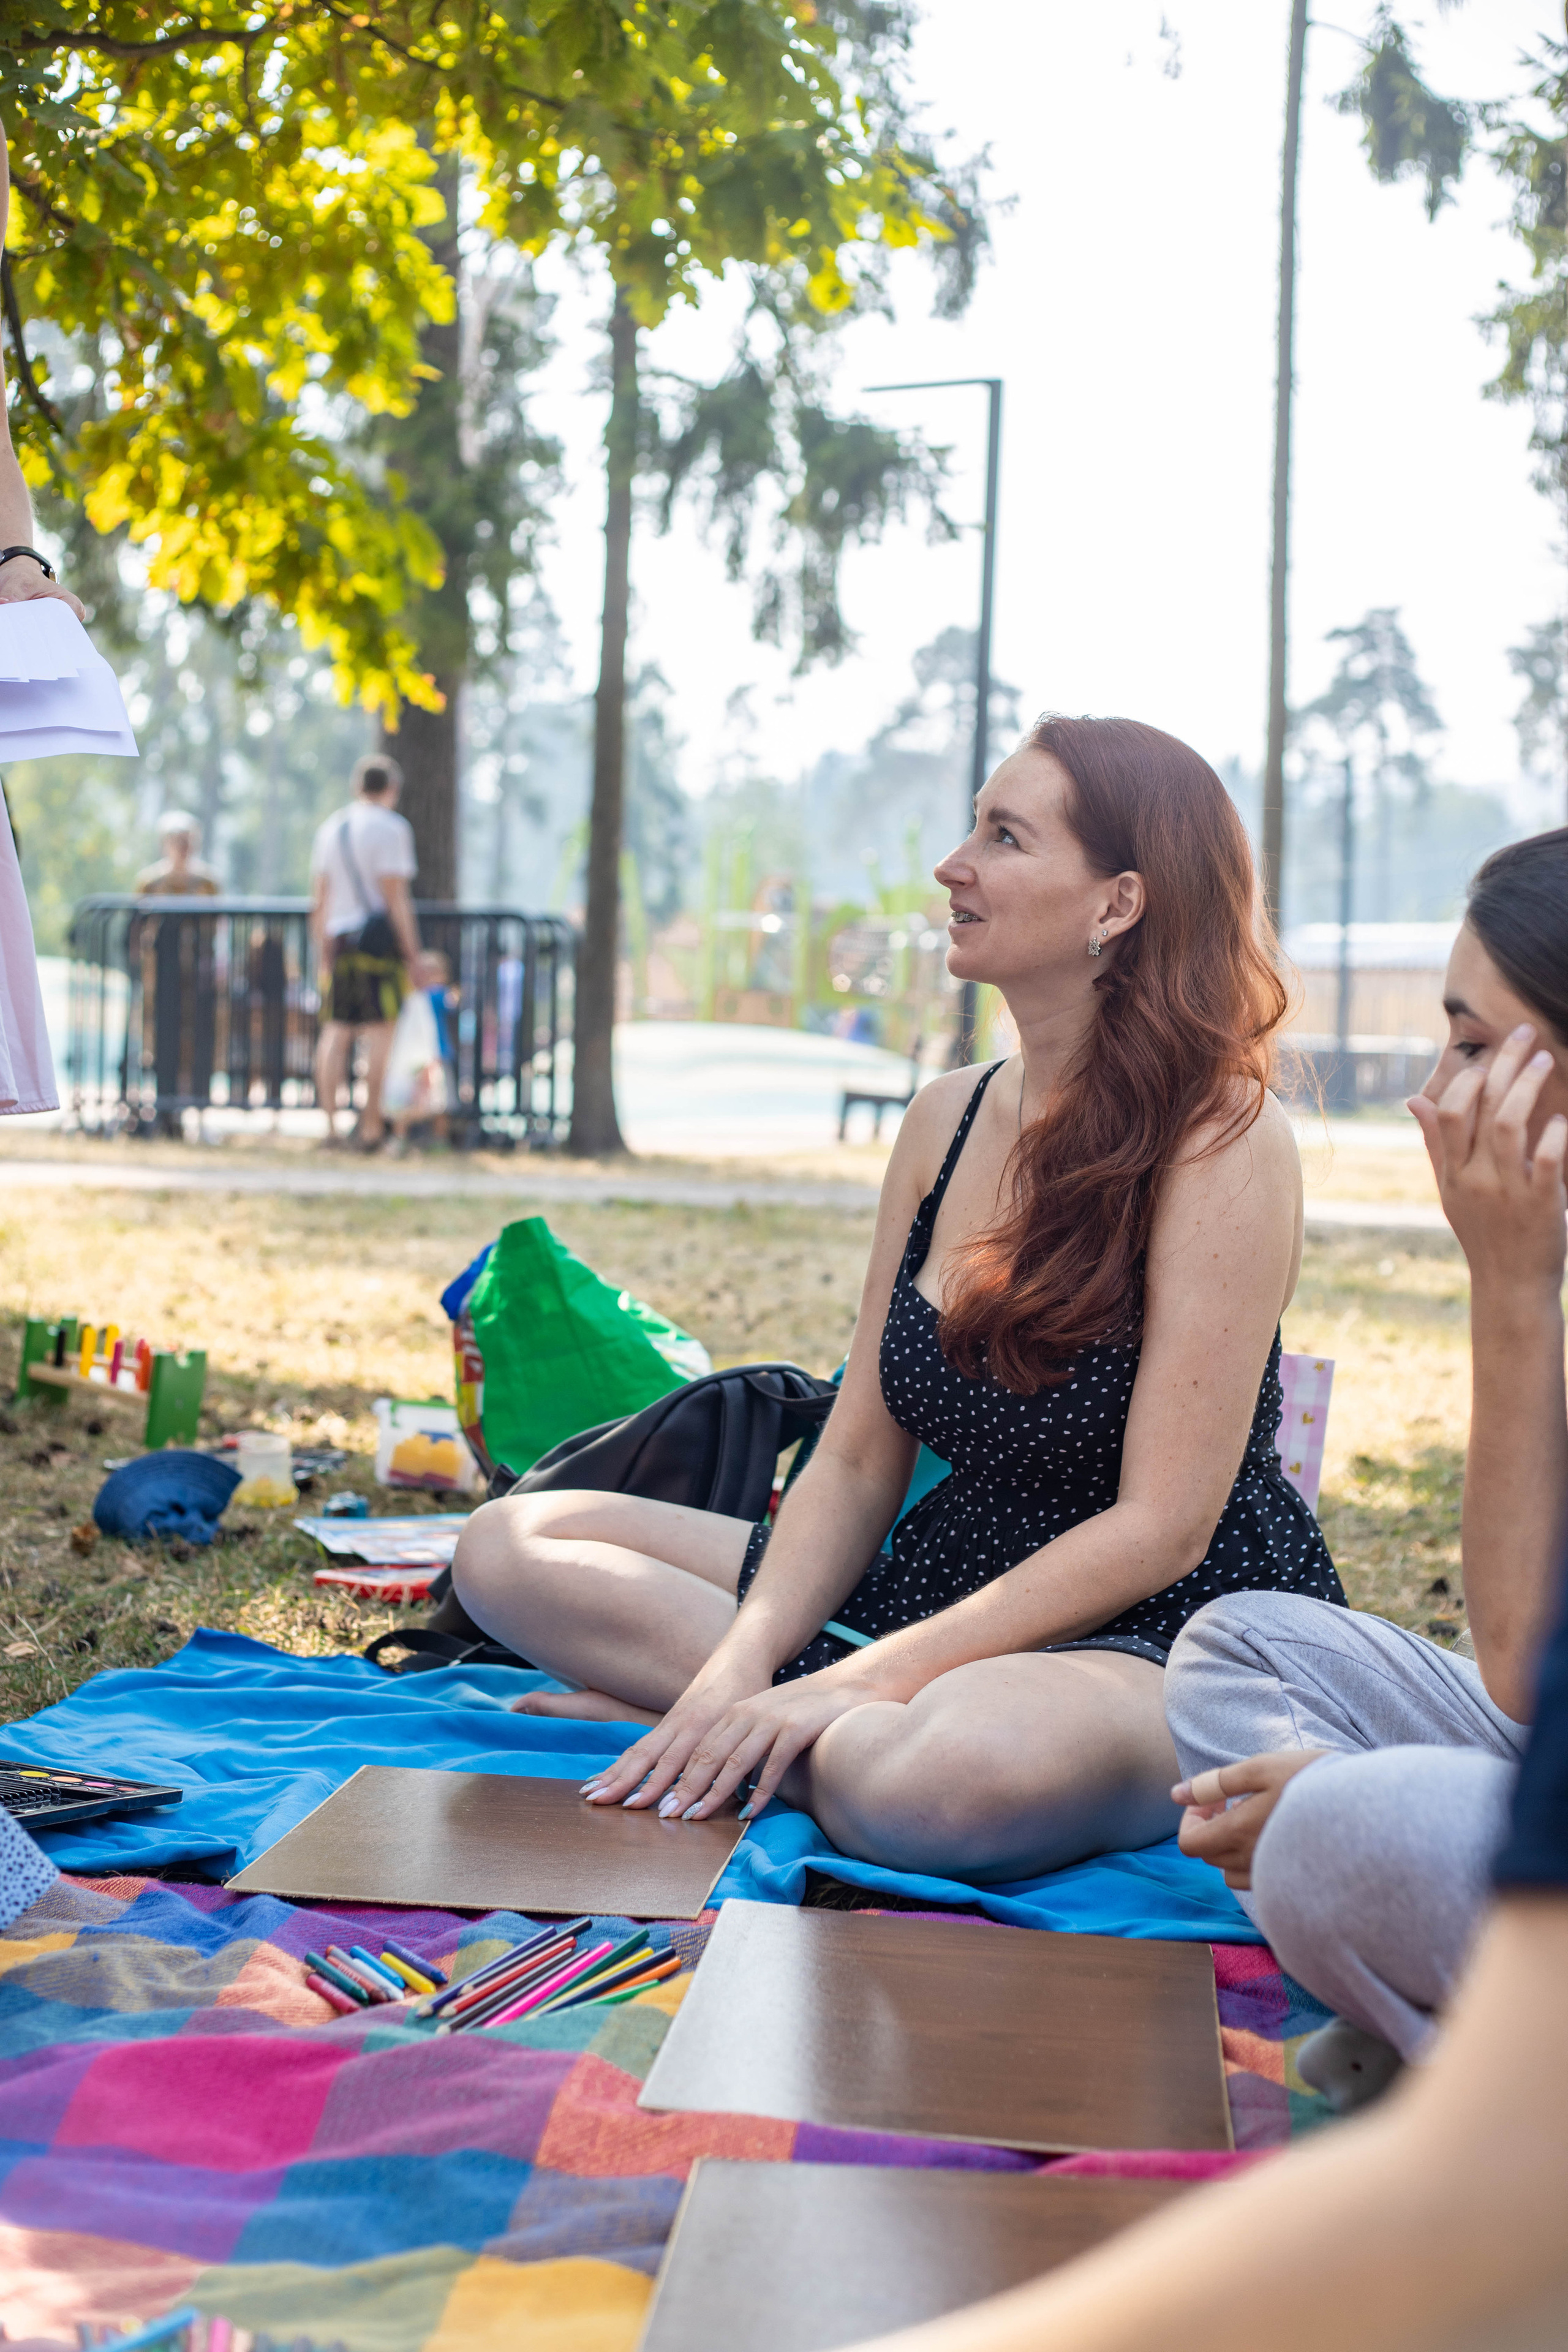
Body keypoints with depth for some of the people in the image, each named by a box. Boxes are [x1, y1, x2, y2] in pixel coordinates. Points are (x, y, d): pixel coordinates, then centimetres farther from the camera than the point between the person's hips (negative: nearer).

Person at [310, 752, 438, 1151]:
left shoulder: (330, 827, 17)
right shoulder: (391, 827, -4)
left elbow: (319, 901, 17)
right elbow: (395, 896, -11)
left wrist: (323, 951, 22)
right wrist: (414, 954, -9)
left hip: (339, 939, 6)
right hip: (380, 936, -6)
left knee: (336, 1029, 6)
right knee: (381, 1032, -4)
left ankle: (330, 1124, 1)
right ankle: (371, 1128, -5)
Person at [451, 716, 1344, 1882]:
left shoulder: (1226, 1140, -15)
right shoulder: (946, 1119, 5)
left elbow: (1160, 1528, -19)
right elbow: (858, 1460, 5)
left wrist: (852, 1683, -23)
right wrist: (743, 1670, -13)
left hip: (1170, 1643, -7)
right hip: (945, 1588, 7)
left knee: (939, 1775, -41)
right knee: (511, 1547, -1)